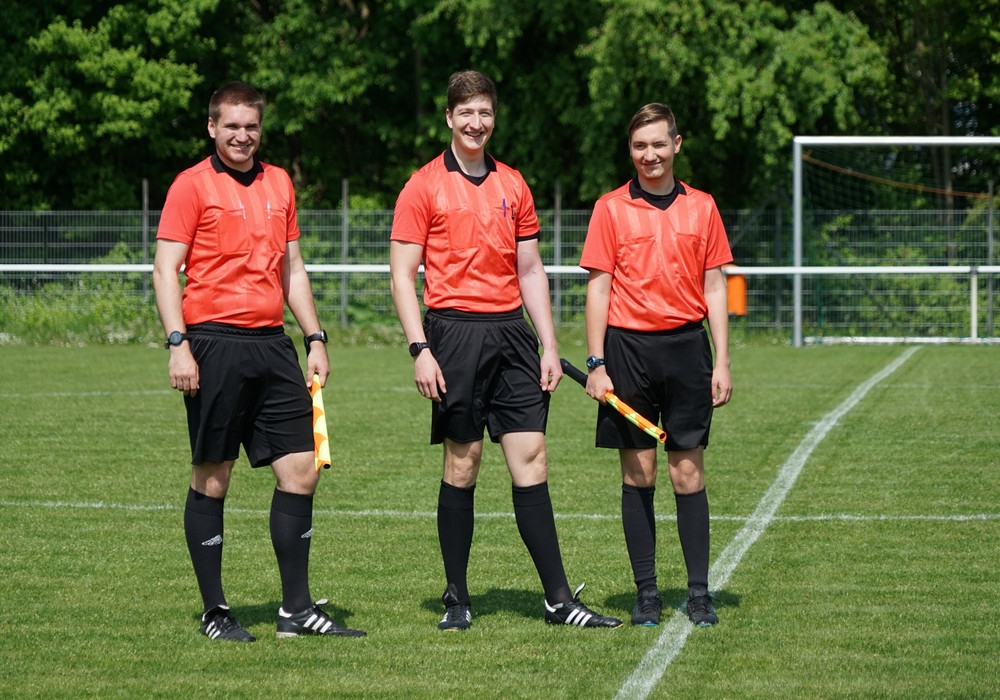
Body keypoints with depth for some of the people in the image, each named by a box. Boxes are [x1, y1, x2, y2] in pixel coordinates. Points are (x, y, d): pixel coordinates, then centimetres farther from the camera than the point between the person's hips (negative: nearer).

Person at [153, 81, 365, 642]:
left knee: (302, 469, 1)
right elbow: (165, 270, -4)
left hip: (272, 343, 6)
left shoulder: (279, 183, 16)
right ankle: (215, 612, 8)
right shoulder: (192, 186, -1)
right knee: (213, 478, 0)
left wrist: (316, 337, 15)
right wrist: (178, 344, -14)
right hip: (215, 343, -6)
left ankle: (297, 608, 8)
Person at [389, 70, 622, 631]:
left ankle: (558, 597, -1)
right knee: (462, 462, -1)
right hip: (455, 329, -4)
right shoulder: (425, 186, 0)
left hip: (511, 331, 4)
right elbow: (403, 274, -3)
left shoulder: (513, 185, 14)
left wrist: (549, 346, 9)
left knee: (531, 457, -1)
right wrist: (420, 350, -12)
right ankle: (457, 599, 8)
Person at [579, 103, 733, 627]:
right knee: (637, 474, 2)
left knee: (688, 474, 1)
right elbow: (599, 288, 2)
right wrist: (596, 364, -4)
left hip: (686, 347, 1)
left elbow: (714, 288, 9)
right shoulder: (611, 209, 3)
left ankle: (699, 593, 5)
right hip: (629, 347, -1)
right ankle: (646, 593, 8)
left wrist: (721, 362, 3)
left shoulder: (701, 208, 8)